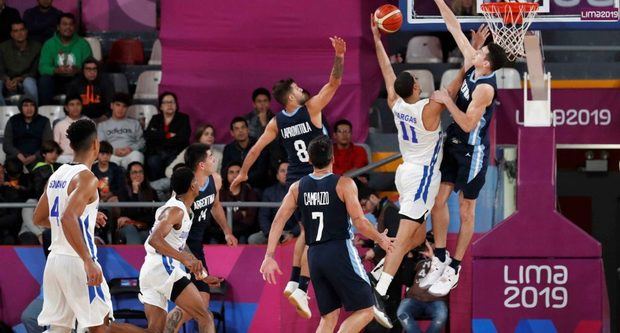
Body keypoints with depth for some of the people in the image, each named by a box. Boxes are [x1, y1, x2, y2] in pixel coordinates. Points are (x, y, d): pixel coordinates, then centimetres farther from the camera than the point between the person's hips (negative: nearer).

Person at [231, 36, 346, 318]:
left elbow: (256, 149, 7)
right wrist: (339, 56, -15)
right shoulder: (311, 108, -12)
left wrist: (243, 173, 18)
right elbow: (334, 82, -14)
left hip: (295, 180, 6)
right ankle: (301, 289, -15)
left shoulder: (277, 122, 3)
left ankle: (294, 282, 22)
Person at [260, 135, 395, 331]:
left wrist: (269, 257, 3)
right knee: (365, 310, 2)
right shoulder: (344, 184, -7)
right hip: (340, 252, -5)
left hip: (314, 255, 6)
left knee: (329, 317, 13)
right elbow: (360, 223, -11)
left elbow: (278, 221, 2)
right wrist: (381, 239, 6)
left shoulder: (298, 187, 7)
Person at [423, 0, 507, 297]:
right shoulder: (471, 66, -3)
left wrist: (446, 101, -25)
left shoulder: (485, 88, -26)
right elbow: (456, 30, 3)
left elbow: (468, 124, -27)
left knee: (466, 210, 3)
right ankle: (440, 260, 17)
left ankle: (454, 270, 11)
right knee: (439, 199, 8)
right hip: (453, 145, 8)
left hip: (472, 152, -8)